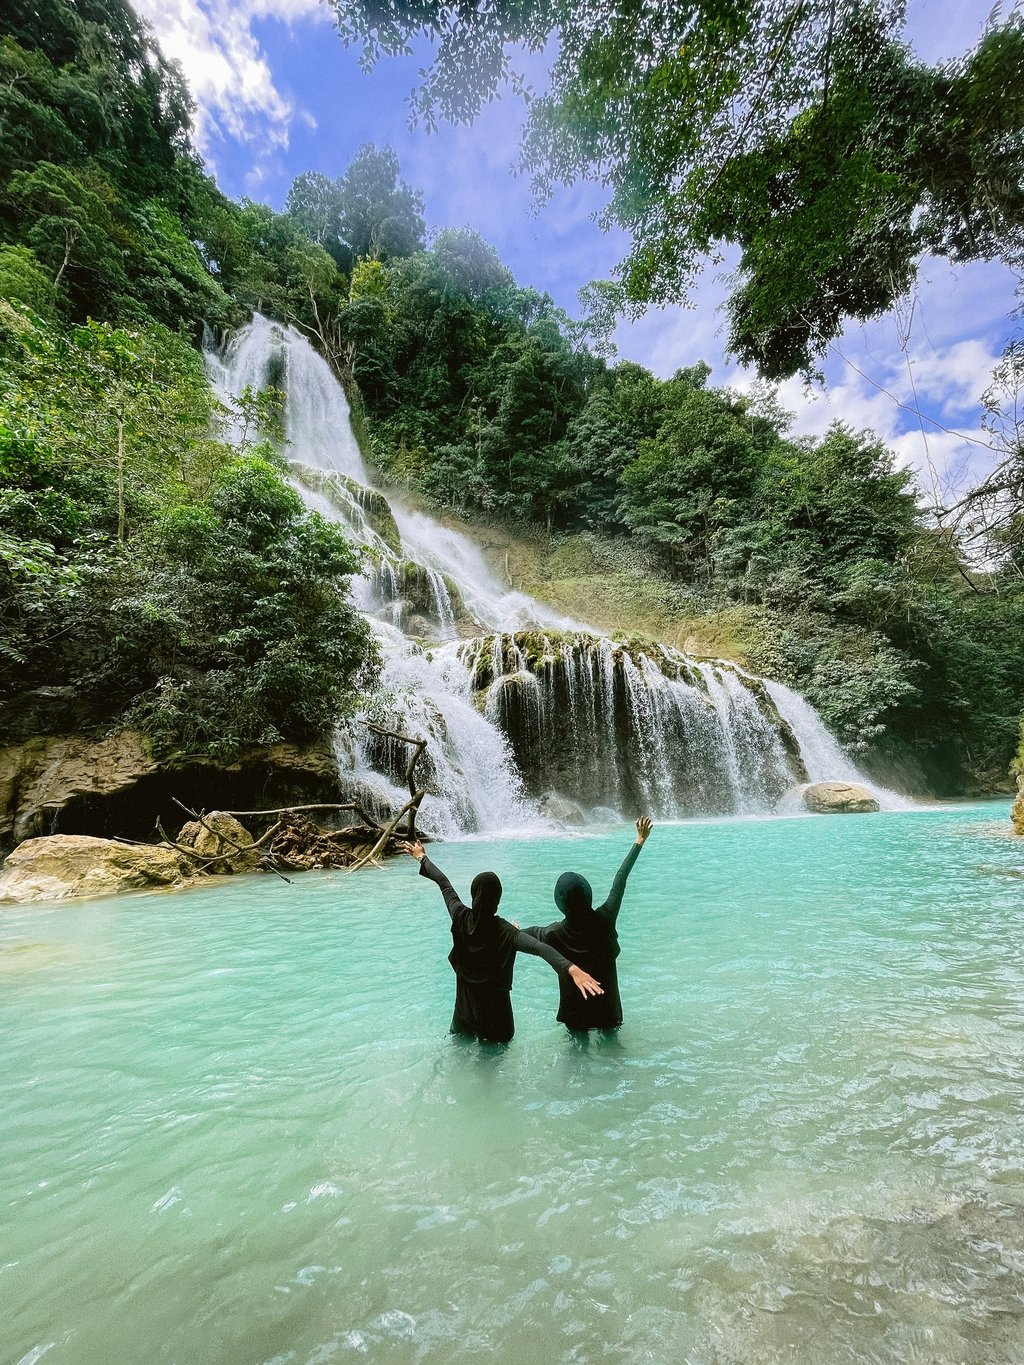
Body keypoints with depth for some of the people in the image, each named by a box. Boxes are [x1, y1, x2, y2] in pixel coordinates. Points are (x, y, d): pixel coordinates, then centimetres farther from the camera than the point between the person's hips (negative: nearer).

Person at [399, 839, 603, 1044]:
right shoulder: (505, 932, -28)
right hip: (494, 1006, -4)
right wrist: (571, 969, -57)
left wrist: (422, 857, 8)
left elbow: (444, 884, -3)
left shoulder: (461, 917, -17)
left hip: (466, 1002, 4)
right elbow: (540, 948, -44)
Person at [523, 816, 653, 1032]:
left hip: (575, 1008, 0)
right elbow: (620, 879, -18)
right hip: (606, 1004, 1)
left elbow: (533, 932, -1)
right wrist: (639, 841, -7)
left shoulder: (555, 934, -25)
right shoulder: (604, 919, -26)